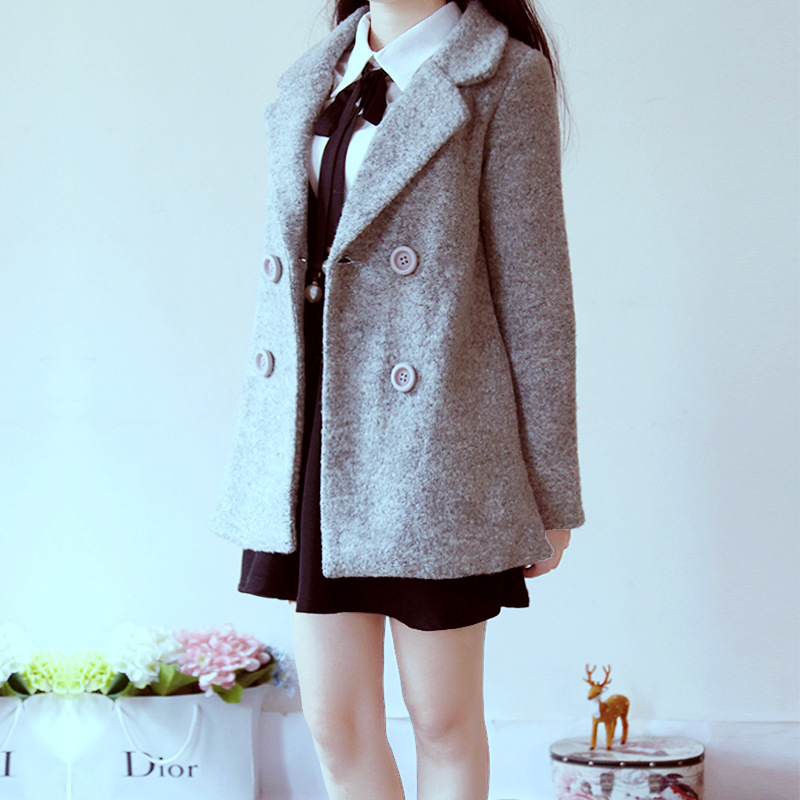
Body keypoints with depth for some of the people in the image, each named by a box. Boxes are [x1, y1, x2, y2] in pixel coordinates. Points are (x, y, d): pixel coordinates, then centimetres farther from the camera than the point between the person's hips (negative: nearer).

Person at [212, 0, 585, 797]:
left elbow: (534, 289, -6)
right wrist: (261, 458, 14)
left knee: (444, 722, 8)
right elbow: (287, 273, 15)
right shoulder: (309, 80, 13)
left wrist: (551, 492, -5)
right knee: (336, 726, 10)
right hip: (312, 446, 5)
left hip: (430, 447, -5)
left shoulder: (504, 75, -4)